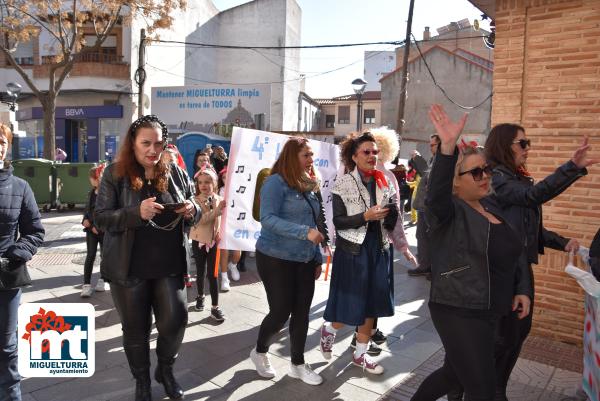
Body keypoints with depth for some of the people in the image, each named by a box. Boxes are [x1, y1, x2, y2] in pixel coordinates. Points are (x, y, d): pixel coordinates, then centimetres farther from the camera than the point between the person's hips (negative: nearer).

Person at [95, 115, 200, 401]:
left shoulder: (176, 173, 3)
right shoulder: (115, 174, -4)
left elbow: (195, 214, 9)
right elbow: (101, 218, -10)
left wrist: (191, 211, -16)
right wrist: (137, 212, -27)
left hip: (169, 265, 2)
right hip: (129, 268, -1)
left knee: (175, 319, 1)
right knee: (135, 327, 11)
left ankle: (165, 369, 31)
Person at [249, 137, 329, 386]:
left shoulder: (309, 185, 10)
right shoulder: (276, 182, -12)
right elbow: (268, 219, -23)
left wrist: (318, 258, 14)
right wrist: (305, 232, -30)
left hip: (304, 260, 7)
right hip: (277, 259, -7)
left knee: (302, 312, 10)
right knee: (281, 311, 2)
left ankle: (298, 364, 27)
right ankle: (259, 352, 30)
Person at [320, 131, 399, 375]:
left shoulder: (384, 182, 5)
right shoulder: (343, 184, -8)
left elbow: (391, 223, 6)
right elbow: (338, 221, -13)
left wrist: (391, 211, -16)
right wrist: (366, 216, -23)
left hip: (378, 248, 5)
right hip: (352, 249, -5)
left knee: (372, 304, 12)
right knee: (350, 305, 2)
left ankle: (360, 354, 29)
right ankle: (329, 329, 35)